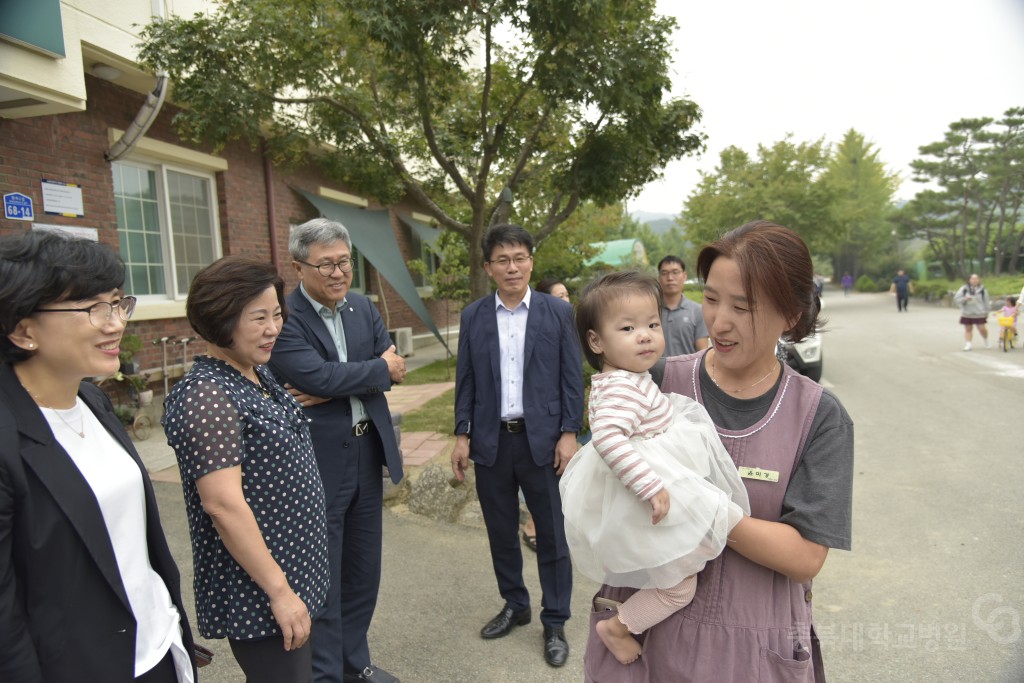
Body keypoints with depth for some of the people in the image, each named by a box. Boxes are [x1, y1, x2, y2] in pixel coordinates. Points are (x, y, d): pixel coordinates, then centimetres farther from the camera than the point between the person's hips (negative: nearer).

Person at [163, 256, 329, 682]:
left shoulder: (257, 374, 5)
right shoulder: (207, 396, -22)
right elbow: (223, 504, -26)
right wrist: (279, 590, -21)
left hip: (291, 571, 9)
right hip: (257, 590, -9)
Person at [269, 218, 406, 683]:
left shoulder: (363, 308, 7)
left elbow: (390, 368, -2)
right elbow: (318, 375, -27)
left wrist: (336, 389, -18)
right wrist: (380, 369, -12)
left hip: (367, 453, 7)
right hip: (317, 461, -7)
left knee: (363, 567, 20)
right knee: (322, 578, 8)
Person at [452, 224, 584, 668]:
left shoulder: (558, 312, -2)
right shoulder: (473, 316, 4)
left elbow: (572, 378, -2)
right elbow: (465, 381, 5)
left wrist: (569, 433, -8)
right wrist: (462, 435, 1)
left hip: (542, 440, -2)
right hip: (490, 441, 3)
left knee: (552, 535, 7)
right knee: (501, 532, 15)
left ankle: (555, 623, 24)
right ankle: (514, 605, 36)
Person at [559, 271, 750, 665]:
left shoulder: (625, 379, 4)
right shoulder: (623, 386, -27)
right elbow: (608, 437, -41)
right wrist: (650, 486, -39)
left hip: (642, 489, 10)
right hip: (641, 500, -10)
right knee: (680, 587, 2)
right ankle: (618, 627, 16)